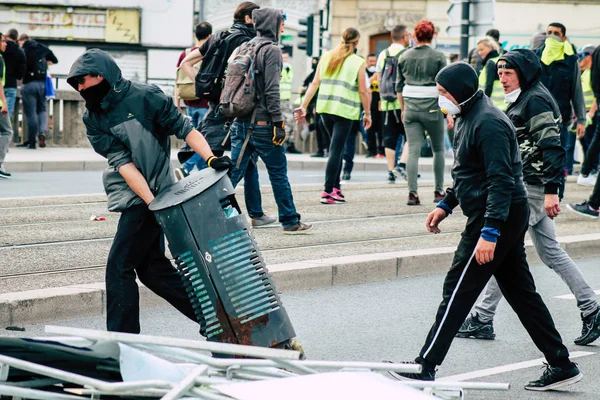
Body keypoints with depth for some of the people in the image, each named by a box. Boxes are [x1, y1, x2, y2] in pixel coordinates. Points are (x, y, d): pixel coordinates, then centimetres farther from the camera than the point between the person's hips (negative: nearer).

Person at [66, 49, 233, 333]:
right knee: (151, 267, 11)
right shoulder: (93, 118, 4)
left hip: (155, 194, -7)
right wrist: (152, 203, -15)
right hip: (136, 197, 7)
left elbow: (184, 128, -9)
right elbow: (122, 161, -5)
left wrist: (211, 158, -26)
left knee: (119, 267, -8)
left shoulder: (145, 97, -12)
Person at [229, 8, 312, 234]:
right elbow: (272, 90, -17)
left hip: (240, 121, 7)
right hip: (262, 123, -7)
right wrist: (279, 122, -16)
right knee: (278, 173, 4)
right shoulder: (271, 50, -10)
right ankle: (290, 221, 12)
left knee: (234, 171, 5)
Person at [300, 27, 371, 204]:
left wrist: (304, 105, 10)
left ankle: (335, 186, 19)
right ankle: (328, 191, -7)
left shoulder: (326, 57, 9)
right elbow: (363, 91, -4)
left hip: (325, 108, 5)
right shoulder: (358, 63, -3)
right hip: (345, 110, -5)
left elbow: (315, 83, 7)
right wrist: (367, 113, 5)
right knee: (336, 149, -3)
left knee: (337, 148, 19)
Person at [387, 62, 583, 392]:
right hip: (508, 217, 11)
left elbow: (502, 181, -25)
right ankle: (561, 365, 17)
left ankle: (425, 367, 0)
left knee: (458, 290, -5)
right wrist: (446, 205, 23)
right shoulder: (470, 117, 14)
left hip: (497, 216, -11)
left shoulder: (488, 123, -19)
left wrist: (489, 233, -29)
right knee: (520, 291, 13)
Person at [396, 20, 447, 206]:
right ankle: (439, 191, 16)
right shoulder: (438, 57, -4)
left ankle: (412, 193, -9)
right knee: (438, 149, 13)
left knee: (413, 150, 0)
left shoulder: (405, 57, 7)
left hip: (410, 106, 2)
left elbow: (399, 87, 11)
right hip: (432, 106, -2)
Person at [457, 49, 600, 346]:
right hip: (527, 186, 11)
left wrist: (551, 190, -26)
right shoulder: (521, 100, 16)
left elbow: (552, 147, -22)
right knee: (550, 252, 12)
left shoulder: (536, 101, -15)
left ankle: (483, 319, 3)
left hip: (531, 188, -11)